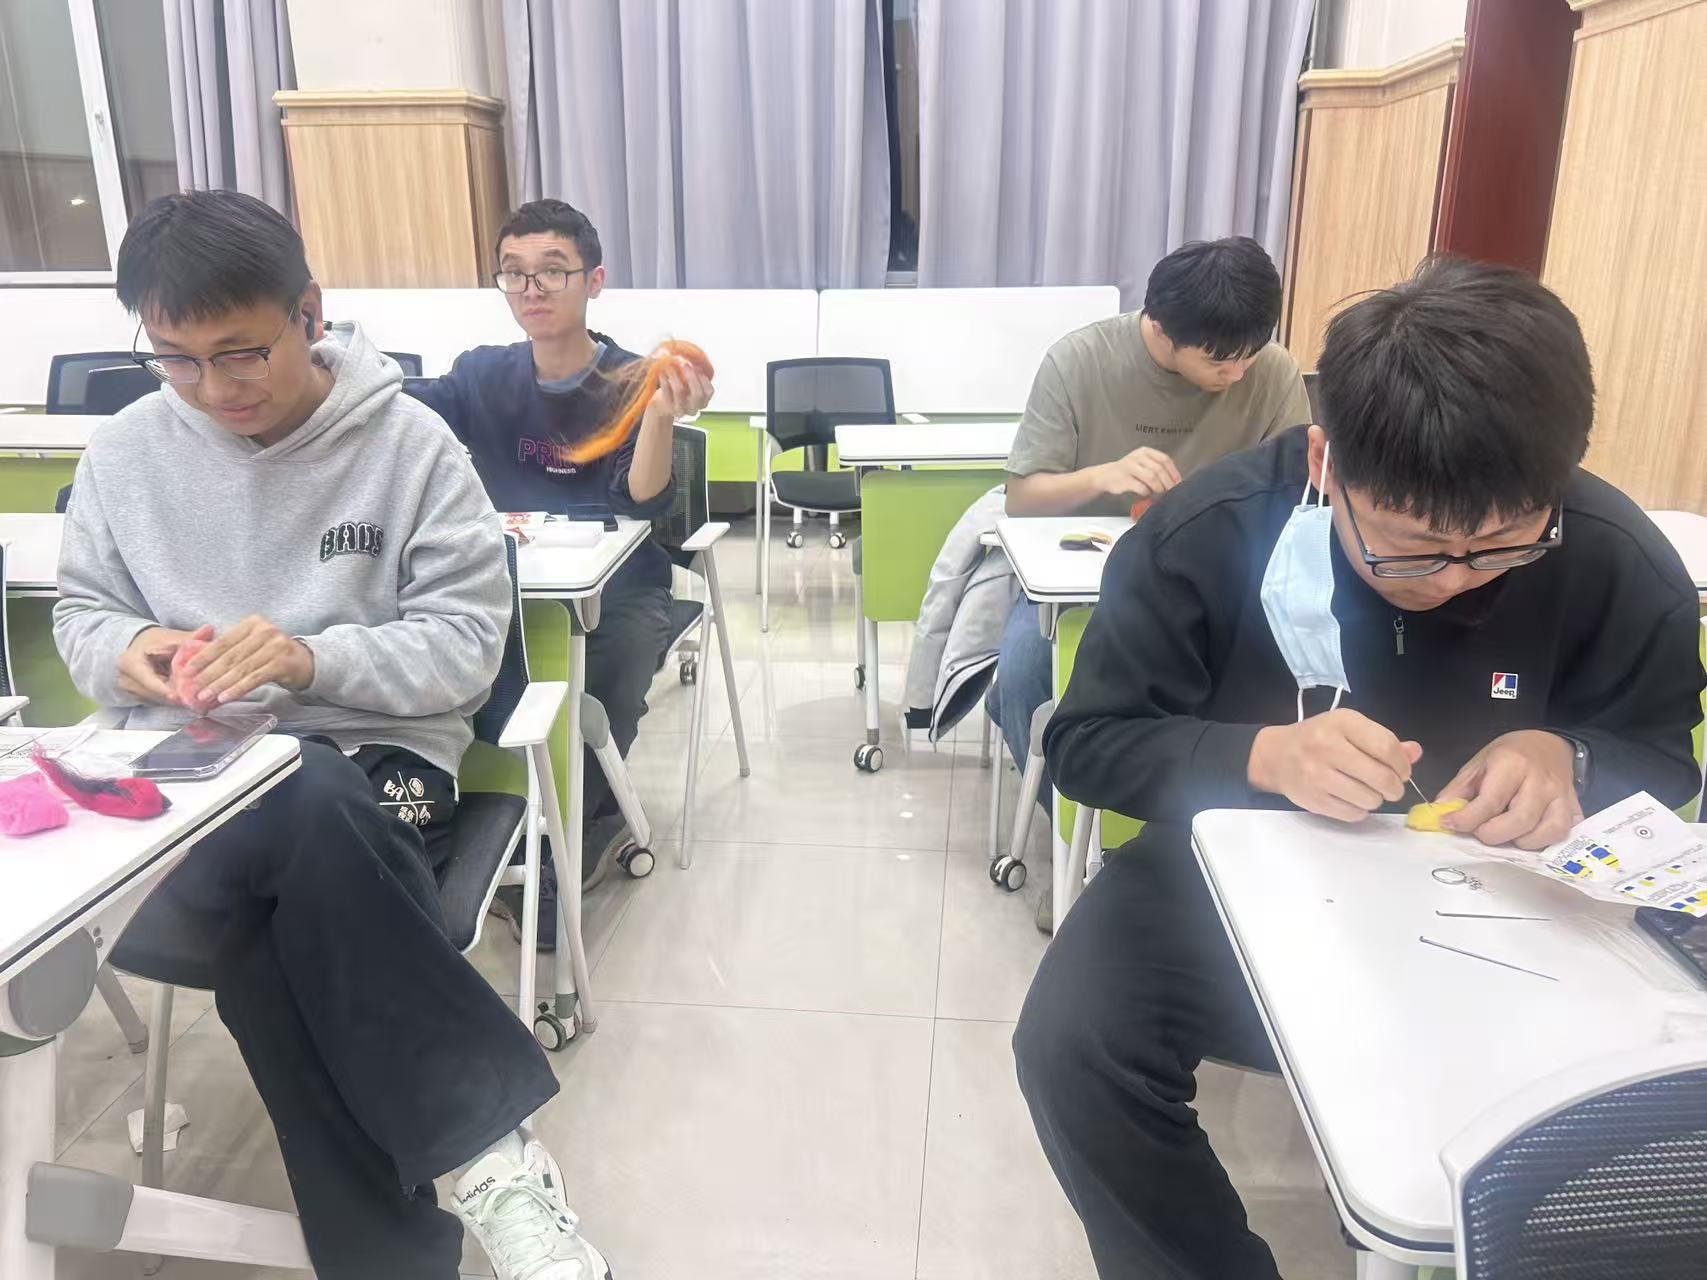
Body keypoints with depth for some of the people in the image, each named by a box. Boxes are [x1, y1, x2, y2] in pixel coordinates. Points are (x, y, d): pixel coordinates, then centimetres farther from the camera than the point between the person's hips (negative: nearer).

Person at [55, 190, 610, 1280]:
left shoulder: (409, 443, -3)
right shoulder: (127, 450, 8)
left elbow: (468, 642, -6)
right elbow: (82, 610, 18)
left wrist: (314, 659, -22)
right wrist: (128, 649, -7)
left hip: (369, 755, -2)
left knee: (266, 934, -35)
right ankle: (487, 1144, -28)